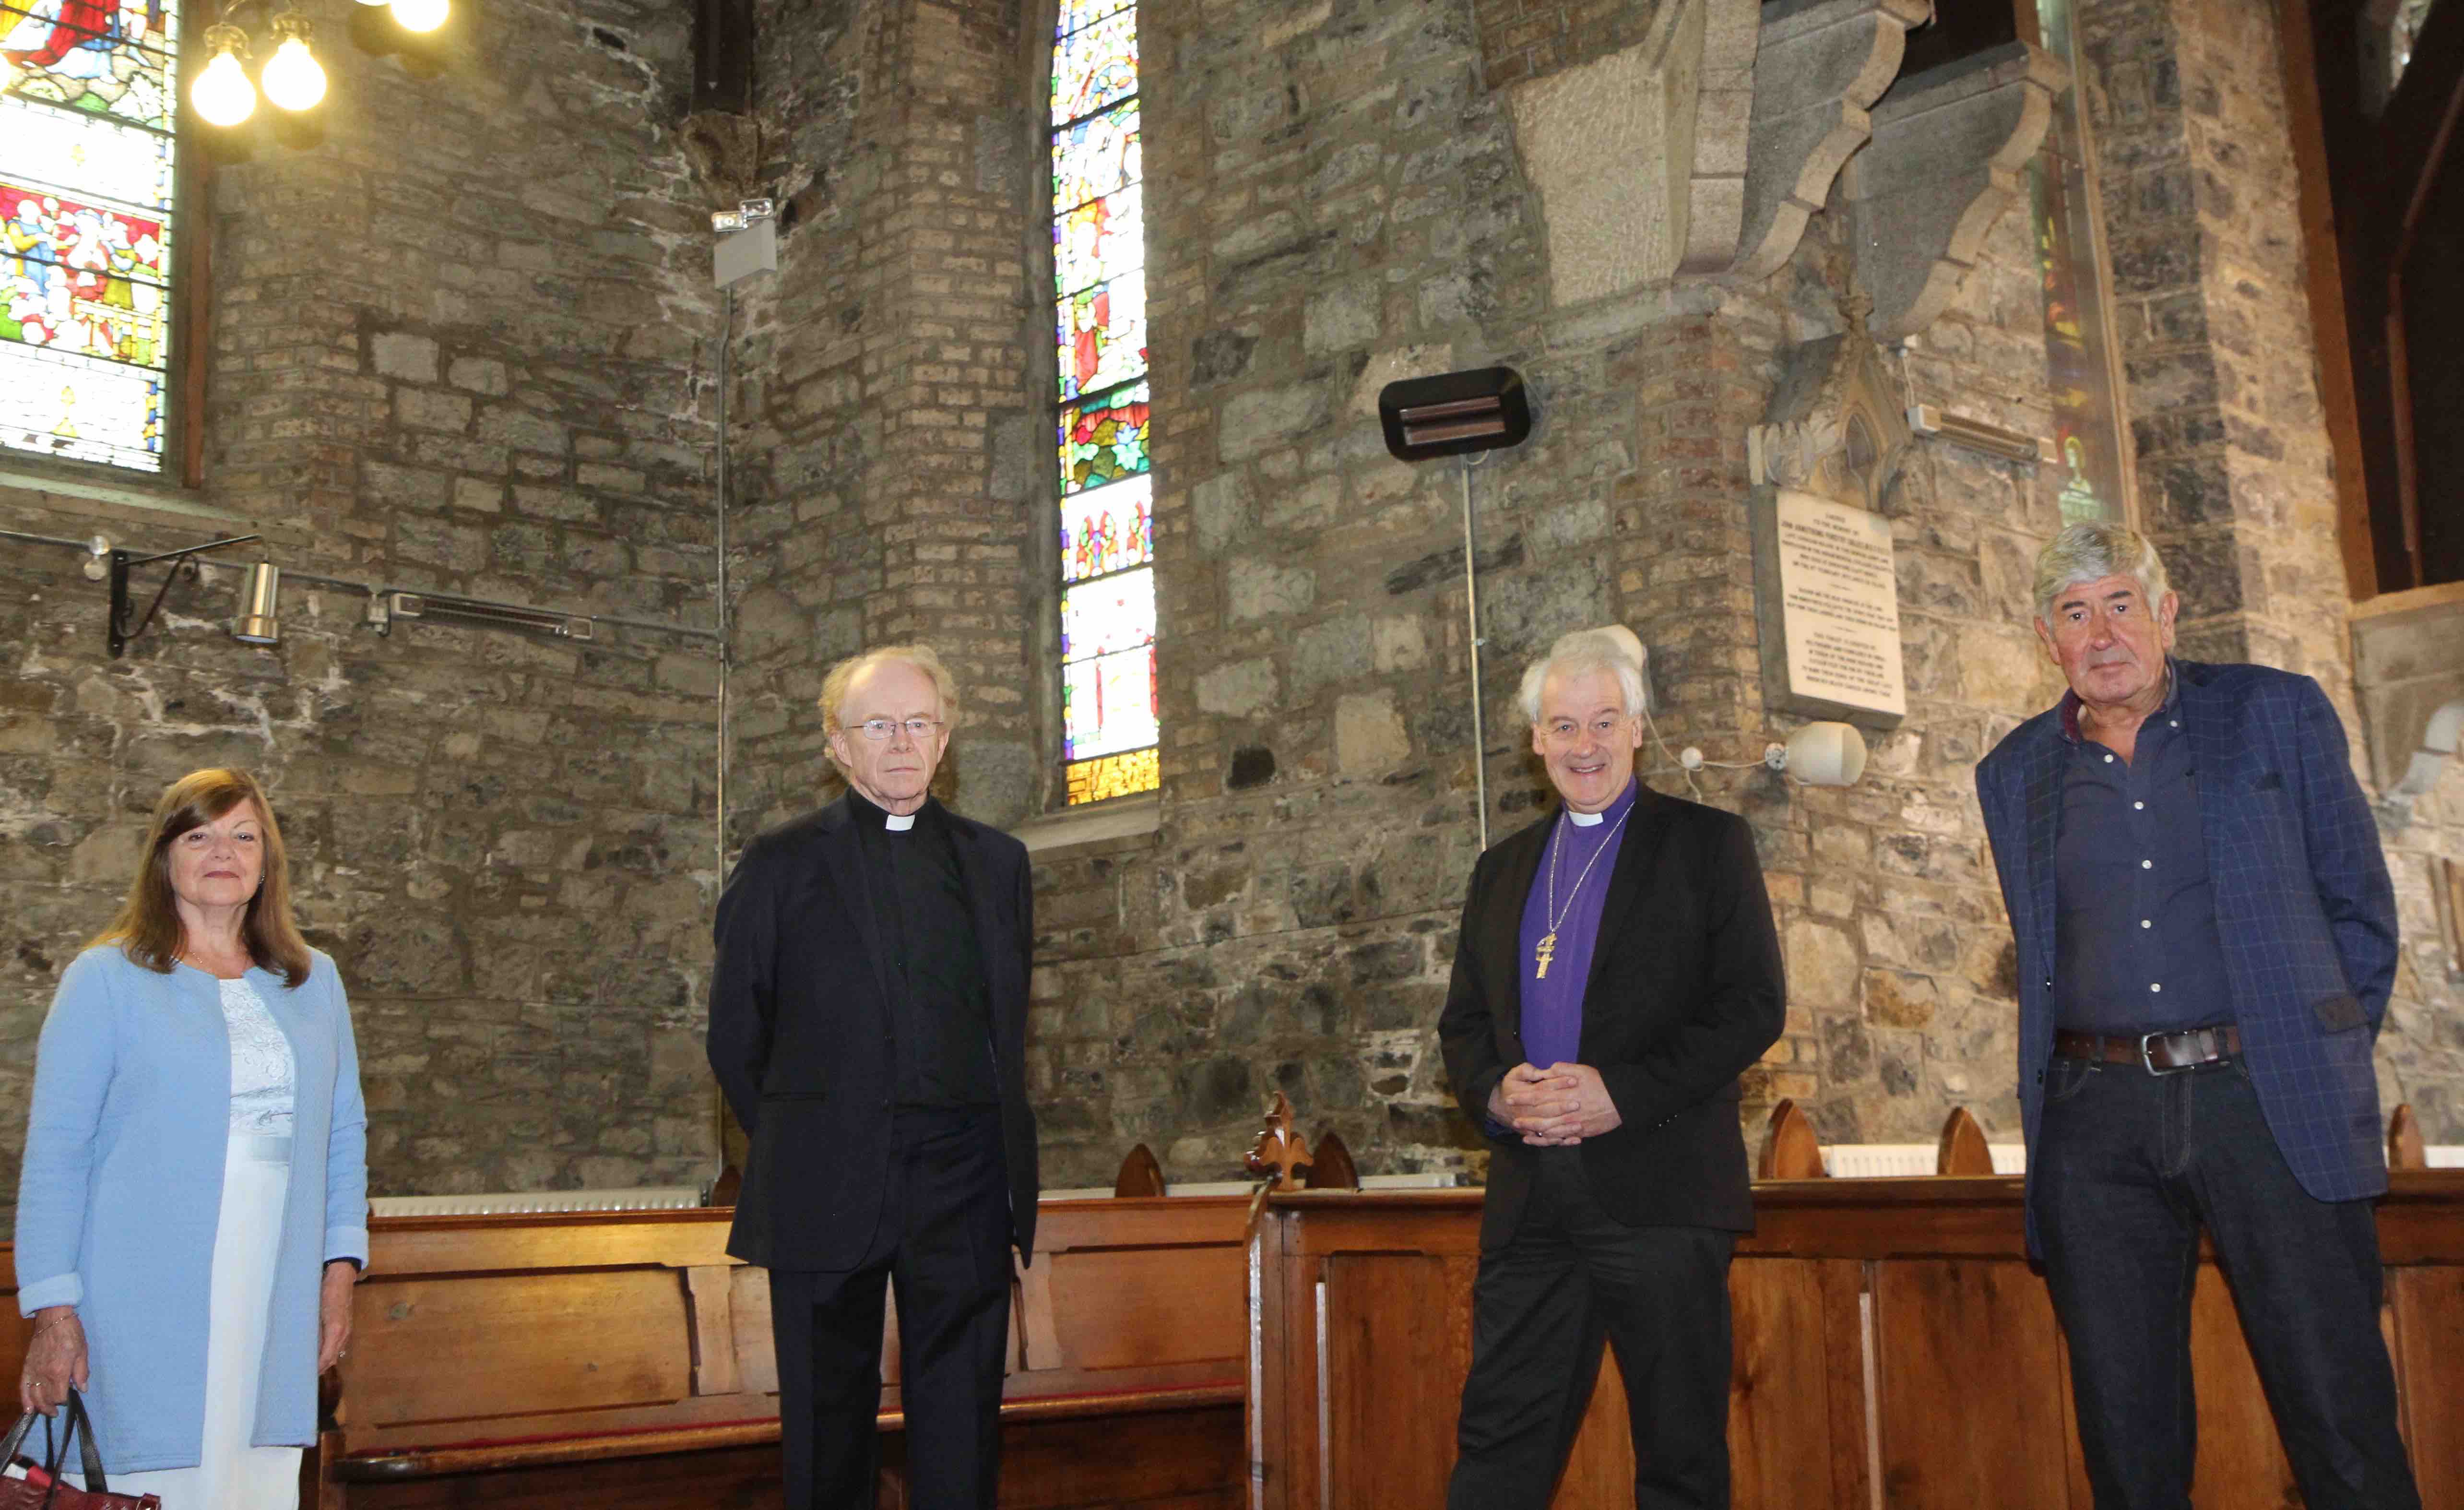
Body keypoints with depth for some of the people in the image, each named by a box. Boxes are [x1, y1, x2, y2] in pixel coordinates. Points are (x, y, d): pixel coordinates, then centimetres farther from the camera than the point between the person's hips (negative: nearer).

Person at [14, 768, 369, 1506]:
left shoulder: (313, 982, 12)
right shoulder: (106, 979, 0)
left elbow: (343, 1132, 15)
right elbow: (55, 1151, -3)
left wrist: (341, 1269, 8)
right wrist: (53, 1311, -8)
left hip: (275, 1305, 4)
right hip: (148, 1303, -3)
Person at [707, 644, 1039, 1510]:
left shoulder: (997, 862, 13)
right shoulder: (780, 866, 6)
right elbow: (735, 1036, 8)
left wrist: (1004, 1159, 10)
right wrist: (791, 1144, 7)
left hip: (962, 1186, 2)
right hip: (825, 1192, -1)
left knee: (960, 1426, 3)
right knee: (827, 1421, 5)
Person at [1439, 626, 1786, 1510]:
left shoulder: (1707, 843, 5)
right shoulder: (1502, 871, 19)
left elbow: (1754, 1006, -4)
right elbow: (1463, 1023, 18)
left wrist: (1623, 1094, -15)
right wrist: (1494, 1093, -5)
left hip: (1662, 1198, -4)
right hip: (1529, 1201, 4)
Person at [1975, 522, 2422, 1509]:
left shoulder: (2277, 714, 5)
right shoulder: (2013, 777, 12)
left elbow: (2358, 901, 9)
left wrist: (2325, 1055, 6)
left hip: (2266, 1098, -2)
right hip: (2094, 1114, 2)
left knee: (2339, 1412, -3)